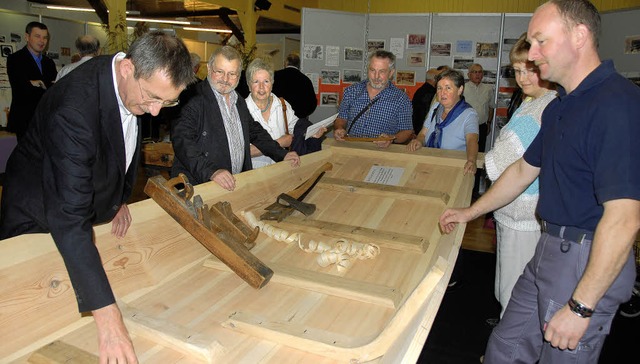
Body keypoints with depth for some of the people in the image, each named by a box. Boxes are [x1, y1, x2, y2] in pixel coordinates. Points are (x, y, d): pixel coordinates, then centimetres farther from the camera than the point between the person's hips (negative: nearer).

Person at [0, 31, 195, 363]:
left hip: (91, 202, 7)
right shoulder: (75, 108, -39)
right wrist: (107, 316, -45)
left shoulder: (142, 82, -13)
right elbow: (69, 219, -42)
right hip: (40, 219, -6)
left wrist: (121, 196, 3)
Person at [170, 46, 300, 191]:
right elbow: (182, 141, -18)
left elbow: (254, 130, 26)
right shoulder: (193, 99, -9)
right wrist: (211, 171, -29)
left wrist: (282, 154, 15)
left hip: (236, 183, 6)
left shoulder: (239, 102, 15)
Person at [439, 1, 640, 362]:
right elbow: (524, 170, 20)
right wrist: (470, 212, 25)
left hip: (590, 261, -9)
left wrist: (581, 306, -23)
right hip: (551, 250, 9)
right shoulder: (560, 106, 11)